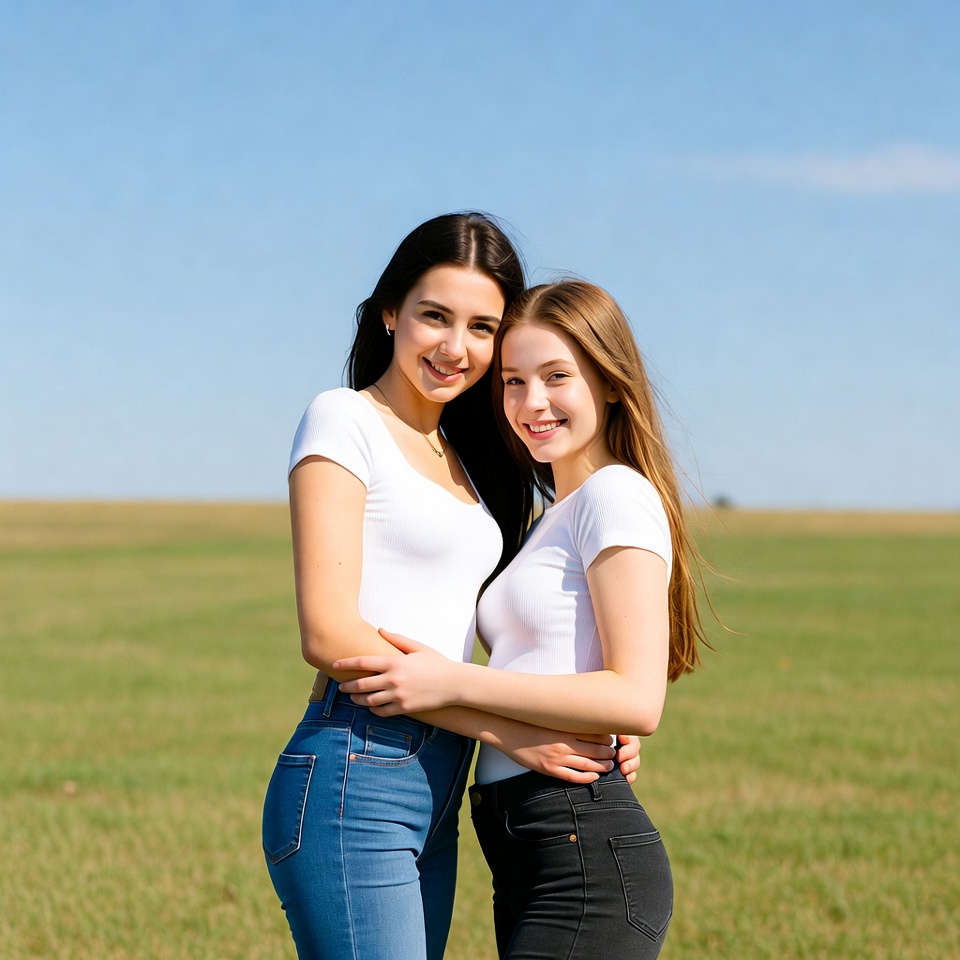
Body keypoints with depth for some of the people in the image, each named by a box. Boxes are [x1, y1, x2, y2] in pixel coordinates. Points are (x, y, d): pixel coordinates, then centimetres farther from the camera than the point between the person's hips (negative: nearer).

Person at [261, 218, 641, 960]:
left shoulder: (462, 455, 20)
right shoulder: (345, 421, -3)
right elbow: (329, 634, -13)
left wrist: (594, 729, 1)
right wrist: (502, 729, -13)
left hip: (437, 789, 8)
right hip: (355, 784, -8)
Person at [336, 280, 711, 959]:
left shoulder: (617, 495, -6)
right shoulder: (553, 518, 21)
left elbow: (637, 699, -17)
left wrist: (453, 683, -17)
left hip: (589, 858, -9)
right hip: (528, 864, 9)